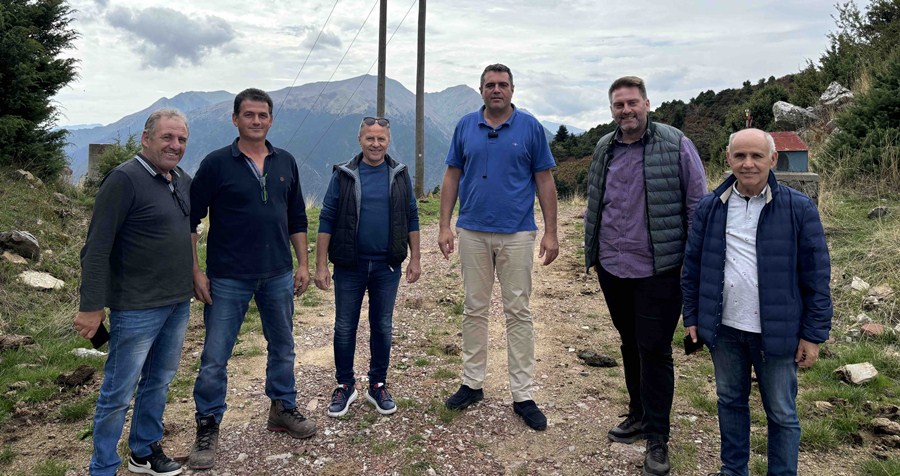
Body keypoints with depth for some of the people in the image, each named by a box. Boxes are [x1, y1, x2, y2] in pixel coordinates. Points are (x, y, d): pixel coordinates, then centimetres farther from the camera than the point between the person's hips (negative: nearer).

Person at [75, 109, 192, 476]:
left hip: (178, 304, 7)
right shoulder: (125, 179, -14)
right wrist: (91, 306, -18)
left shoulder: (184, 181, 9)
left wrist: (195, 278, 16)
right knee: (119, 393, 4)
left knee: (158, 383, 19)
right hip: (137, 308, -7)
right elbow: (96, 248, -16)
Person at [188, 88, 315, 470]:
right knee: (214, 356, 3)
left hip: (278, 276, 4)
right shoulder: (216, 163, -6)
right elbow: (190, 220, -5)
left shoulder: (285, 162, 6)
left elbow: (297, 218, 11)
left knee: (283, 346, 15)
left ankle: (283, 409, 34)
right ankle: (207, 426, 21)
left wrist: (303, 264, 7)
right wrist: (196, 271, -9)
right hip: (228, 279, -4)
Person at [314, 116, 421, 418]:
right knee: (344, 328, 7)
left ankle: (378, 386, 25)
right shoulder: (344, 175, -1)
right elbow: (326, 221, -2)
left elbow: (412, 218, 8)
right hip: (349, 267, -1)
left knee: (382, 328, 10)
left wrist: (415, 259, 2)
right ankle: (345, 386, 24)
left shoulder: (400, 175, 4)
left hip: (387, 266, 1)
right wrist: (321, 265, -7)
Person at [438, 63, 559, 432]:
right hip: (473, 232, 2)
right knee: (474, 310, 10)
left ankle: (523, 395, 12)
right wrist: (444, 226, 0)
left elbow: (545, 181, 1)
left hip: (517, 233, -2)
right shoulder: (466, 126, 6)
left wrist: (551, 232, -4)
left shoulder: (530, 127, 1)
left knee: (518, 312, 3)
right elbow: (452, 177, 8)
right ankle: (472, 383, 24)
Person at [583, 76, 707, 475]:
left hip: (658, 271, -5)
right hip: (612, 269, 5)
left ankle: (657, 437, 15)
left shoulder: (675, 144, -7)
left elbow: (697, 204, -5)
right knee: (630, 345, 18)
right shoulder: (603, 150, 9)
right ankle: (638, 415, 36)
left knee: (654, 351, 0)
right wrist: (592, 253, 16)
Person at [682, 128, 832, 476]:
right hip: (724, 329, 3)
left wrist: (814, 334, -6)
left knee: (782, 413, 12)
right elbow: (692, 267, 5)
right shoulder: (710, 208, 1)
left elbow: (817, 276, -5)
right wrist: (692, 317, 4)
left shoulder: (798, 208, -7)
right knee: (730, 401, 18)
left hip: (776, 331, -3)